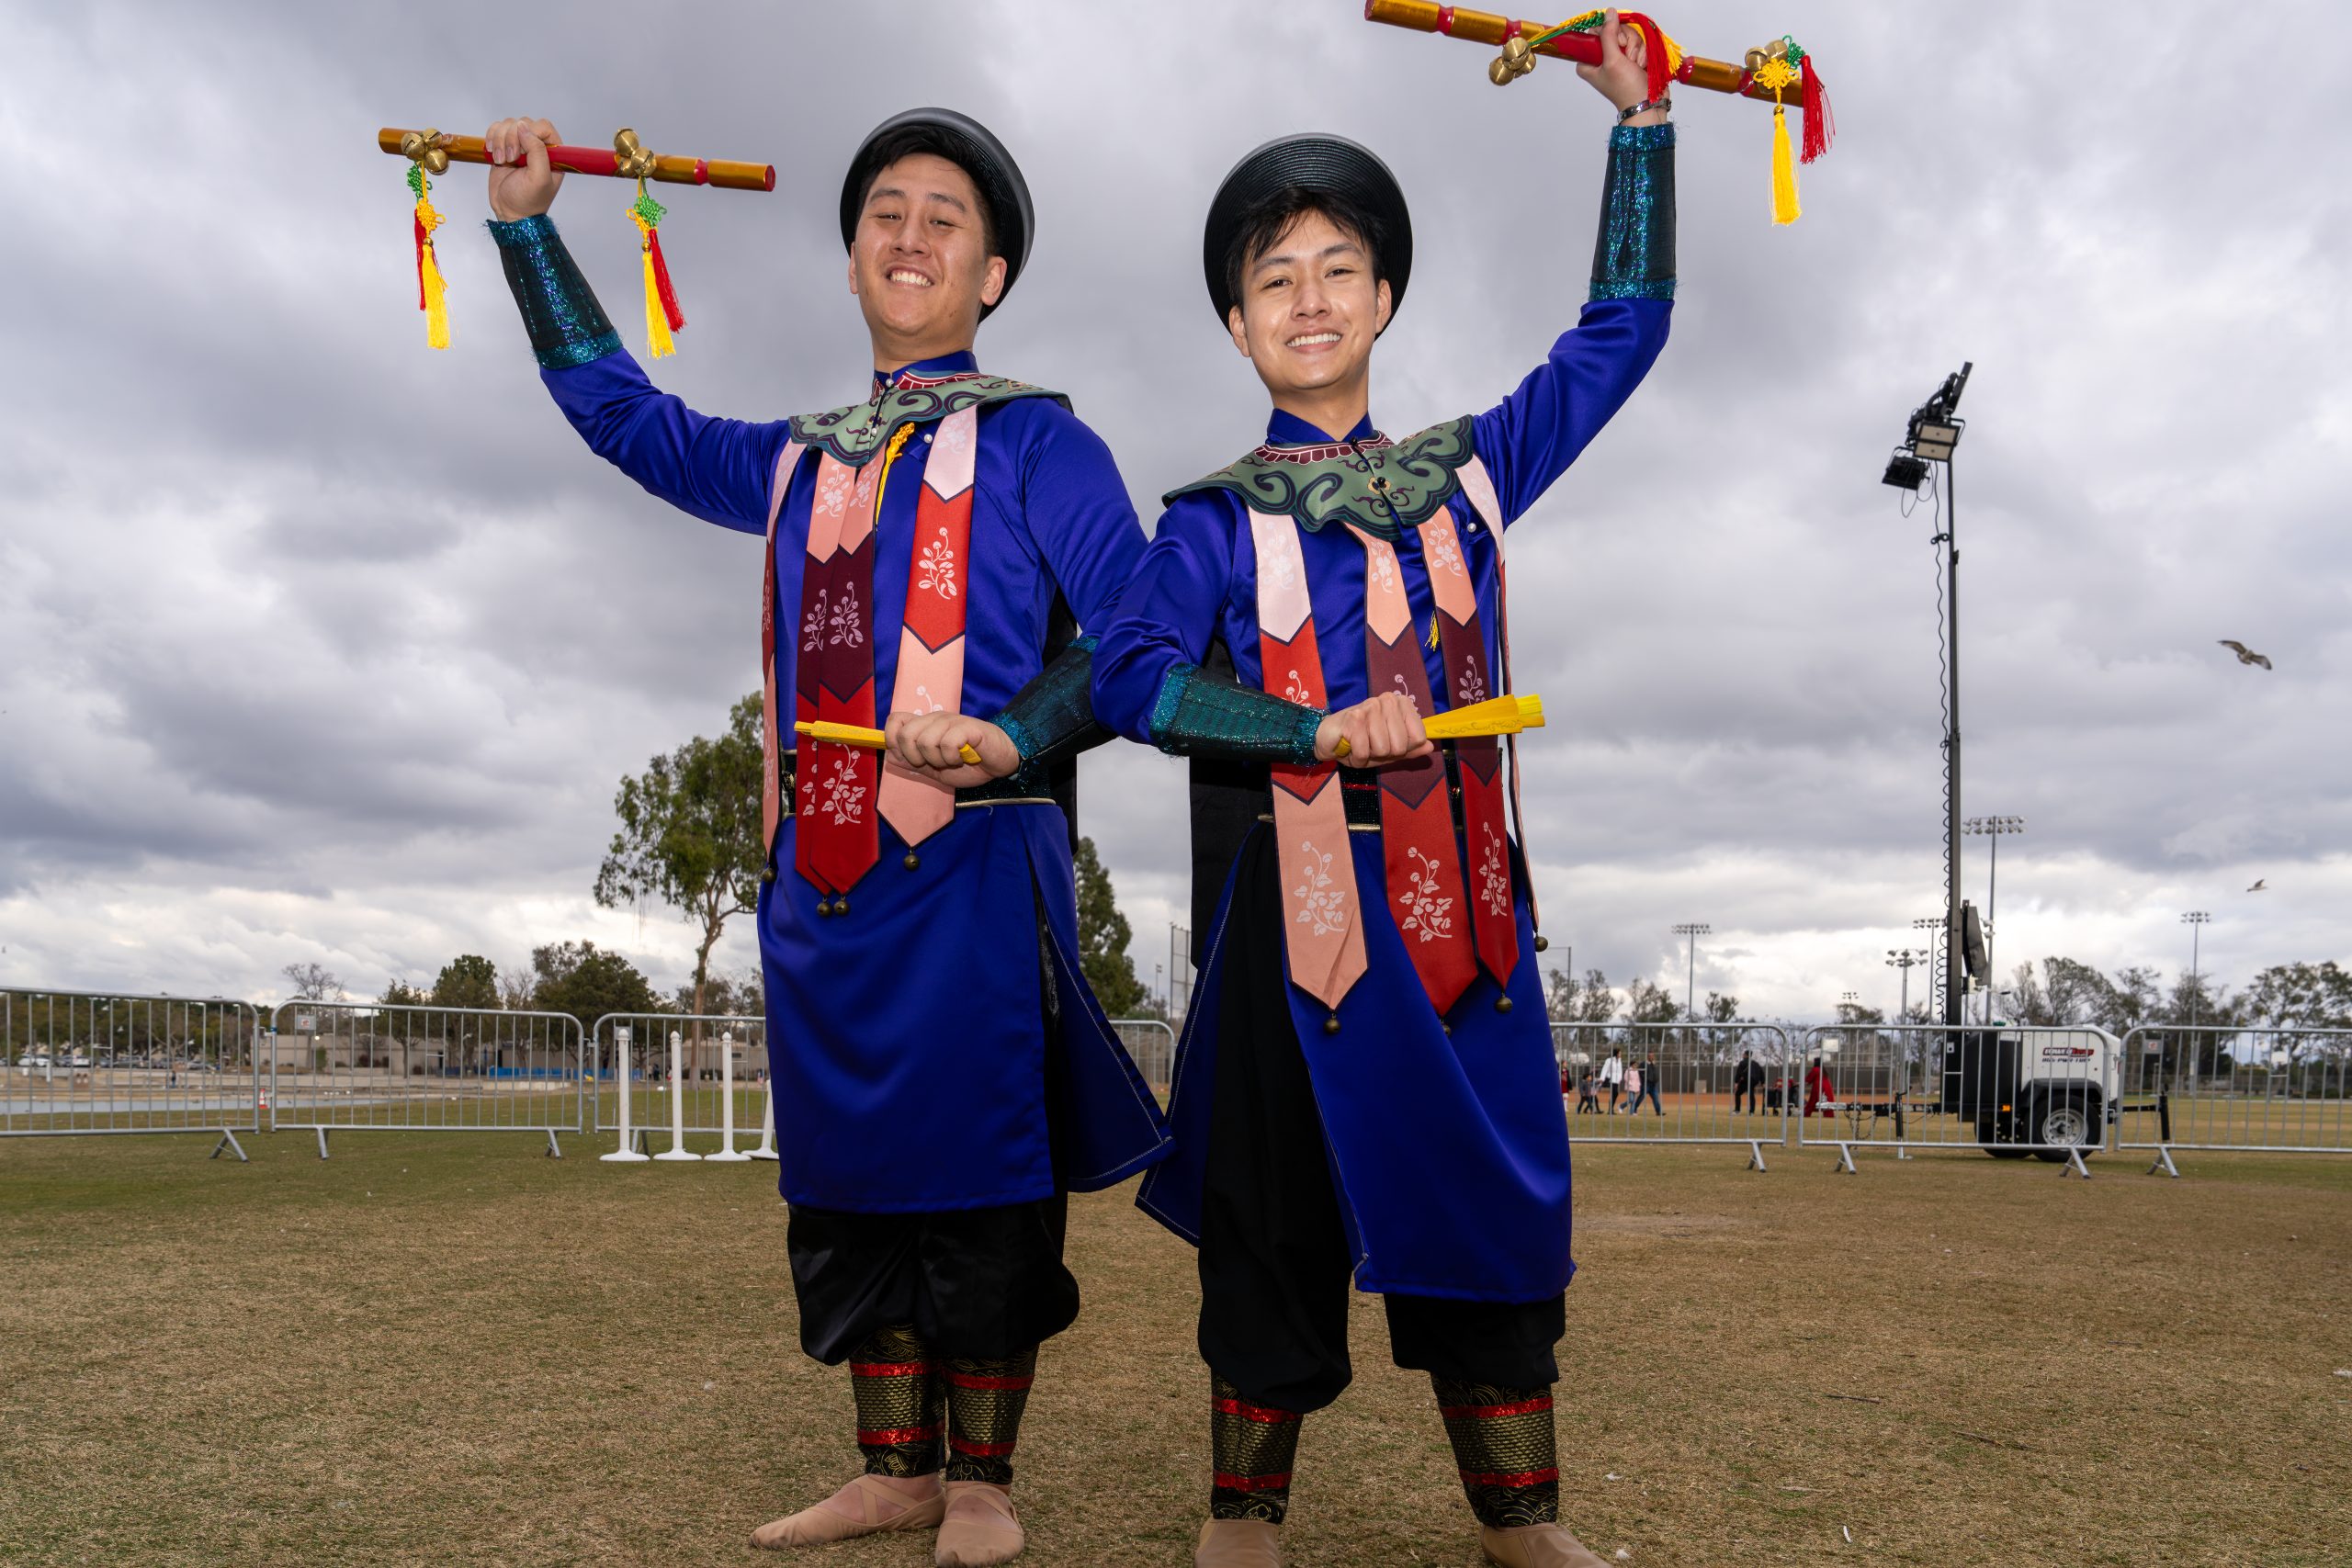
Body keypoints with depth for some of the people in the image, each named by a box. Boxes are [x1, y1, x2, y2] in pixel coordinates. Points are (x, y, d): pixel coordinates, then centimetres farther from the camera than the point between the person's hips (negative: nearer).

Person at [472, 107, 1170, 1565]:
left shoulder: (1035, 441, 2)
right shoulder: (799, 461, 21)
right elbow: (625, 412, 31)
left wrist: (1016, 737, -22)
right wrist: (529, 224, 29)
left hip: (973, 863, -6)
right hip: (820, 873, 6)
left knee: (978, 1182, -2)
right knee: (846, 1182, 9)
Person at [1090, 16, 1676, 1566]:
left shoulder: (1467, 471, 10)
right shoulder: (1219, 517, 0)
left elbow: (1622, 329, 16)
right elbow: (1127, 672, -12)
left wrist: (1641, 119, 12)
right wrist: (1324, 734, -20)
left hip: (1462, 891, 4)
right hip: (1299, 894, -3)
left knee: (1496, 1189, 7)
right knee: (1284, 1203, 5)